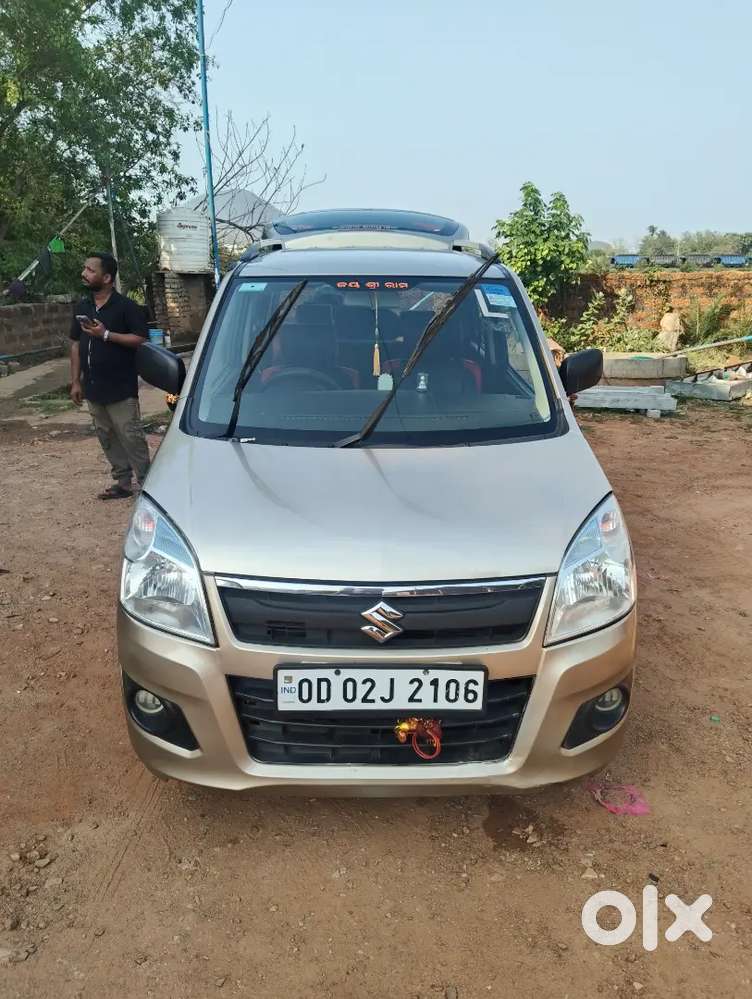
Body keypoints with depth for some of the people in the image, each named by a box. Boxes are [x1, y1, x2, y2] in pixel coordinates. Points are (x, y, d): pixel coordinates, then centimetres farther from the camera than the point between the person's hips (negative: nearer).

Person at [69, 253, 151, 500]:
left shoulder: (126, 307, -8)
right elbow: (76, 345, 15)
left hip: (121, 389, -7)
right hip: (93, 389, 7)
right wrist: (76, 381, 11)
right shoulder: (82, 307, 12)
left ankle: (146, 483, 4)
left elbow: (141, 339, -15)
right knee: (107, 438, 12)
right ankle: (123, 482, 22)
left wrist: (106, 334, -20)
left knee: (131, 437, -5)